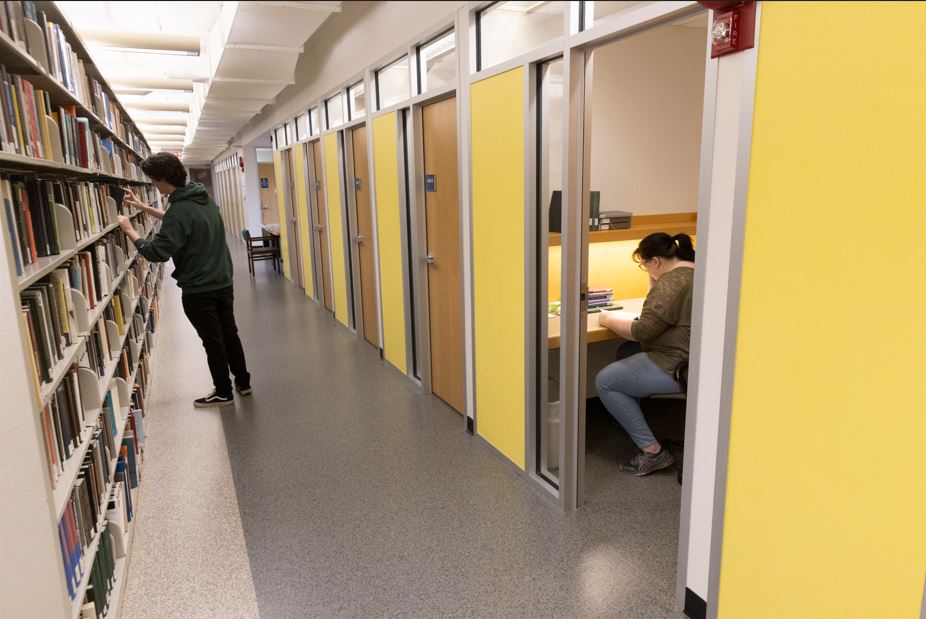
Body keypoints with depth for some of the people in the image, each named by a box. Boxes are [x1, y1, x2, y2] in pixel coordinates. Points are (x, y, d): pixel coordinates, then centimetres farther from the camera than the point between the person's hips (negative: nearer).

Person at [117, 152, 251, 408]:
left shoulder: (180, 210, -23)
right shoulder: (203, 198, 4)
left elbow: (157, 252, -24)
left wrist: (129, 230, -11)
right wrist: (144, 207, 23)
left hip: (198, 290, -8)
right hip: (223, 282, 8)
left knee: (212, 341, 5)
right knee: (229, 333, 18)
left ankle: (223, 392, 18)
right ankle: (243, 382, 29)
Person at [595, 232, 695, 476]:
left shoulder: (672, 282, -21)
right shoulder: (693, 272, 11)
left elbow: (641, 332, -21)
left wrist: (609, 320, -6)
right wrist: (653, 280, 11)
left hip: (677, 368, -11)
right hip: (691, 361, 11)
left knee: (605, 382, -6)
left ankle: (653, 451, -3)